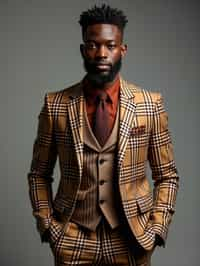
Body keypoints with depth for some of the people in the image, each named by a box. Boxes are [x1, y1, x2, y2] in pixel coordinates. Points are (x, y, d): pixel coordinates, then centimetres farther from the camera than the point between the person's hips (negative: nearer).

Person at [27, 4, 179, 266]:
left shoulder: (150, 104, -5)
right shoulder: (55, 105, -4)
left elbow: (167, 175, 2)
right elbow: (39, 174, 4)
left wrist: (157, 228, -7)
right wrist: (47, 226, -4)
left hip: (132, 239, 1)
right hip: (72, 239, 0)